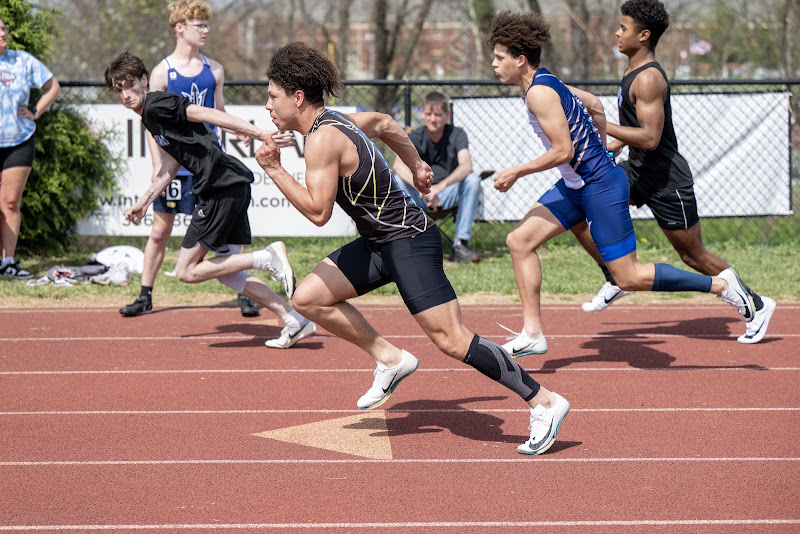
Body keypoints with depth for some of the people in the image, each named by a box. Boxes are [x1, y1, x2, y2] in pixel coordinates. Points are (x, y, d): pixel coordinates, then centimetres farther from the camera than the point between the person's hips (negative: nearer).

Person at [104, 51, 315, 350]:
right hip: (233, 188, 10)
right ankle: (294, 320, 12)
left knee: (187, 271, -4)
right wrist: (144, 202, 35)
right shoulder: (150, 115, 21)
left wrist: (261, 135, -25)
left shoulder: (156, 105, -8)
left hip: (222, 185, -10)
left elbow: (209, 115, -17)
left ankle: (268, 257, -10)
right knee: (226, 271, 15)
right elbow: (170, 166, 32)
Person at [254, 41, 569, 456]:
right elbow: (384, 124, 28)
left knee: (451, 340, -12)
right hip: (380, 242, 10)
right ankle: (390, 359, 14)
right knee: (309, 298, 6)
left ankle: (544, 402, -7)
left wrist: (275, 171, -18)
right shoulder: (335, 122, 10)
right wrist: (416, 166, 38)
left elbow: (318, 211, -24)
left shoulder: (322, 138, -19)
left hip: (409, 242, -10)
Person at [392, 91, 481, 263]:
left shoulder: (457, 134, -7)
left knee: (473, 180, -29)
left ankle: (460, 244, -27)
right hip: (419, 197, 0)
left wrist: (440, 186, -45)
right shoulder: (415, 137, -7)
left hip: (449, 194, 0)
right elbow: (399, 165, -27)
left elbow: (466, 166, -26)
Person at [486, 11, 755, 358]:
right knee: (519, 241, 4)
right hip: (576, 184, 10)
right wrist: (599, 148, 32)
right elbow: (594, 102, 23)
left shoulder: (540, 92, -20)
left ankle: (720, 284, 3)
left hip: (600, 186, -10)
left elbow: (563, 151, -24)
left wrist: (516, 173, -15)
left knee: (629, 278, -6)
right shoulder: (544, 83, 9)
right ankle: (532, 335, 6)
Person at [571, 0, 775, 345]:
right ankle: (617, 280, 9)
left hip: (667, 181, -9)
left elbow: (649, 138, -29)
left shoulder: (648, 79, -22)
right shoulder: (634, 73, 9)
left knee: (694, 256, 1)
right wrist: (609, 147, 19)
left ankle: (757, 305, 16)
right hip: (638, 173, 9)